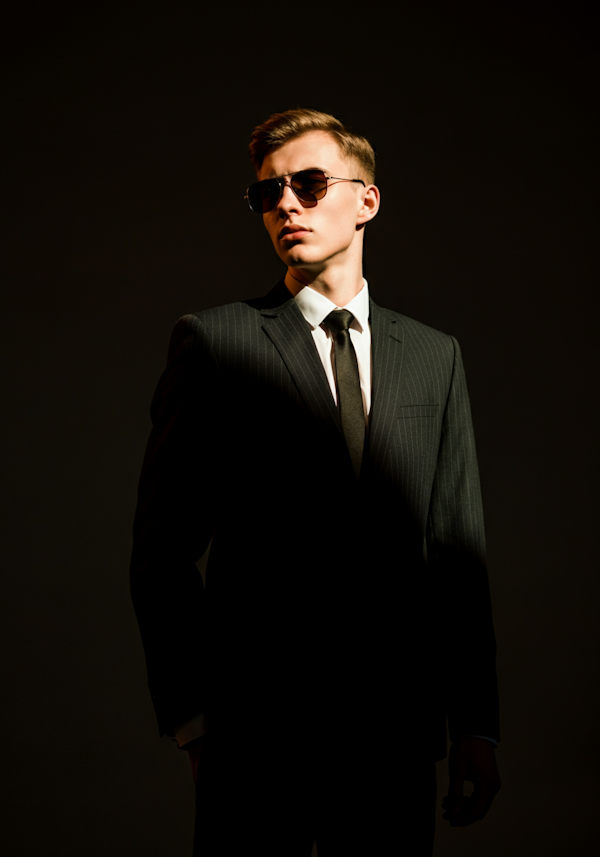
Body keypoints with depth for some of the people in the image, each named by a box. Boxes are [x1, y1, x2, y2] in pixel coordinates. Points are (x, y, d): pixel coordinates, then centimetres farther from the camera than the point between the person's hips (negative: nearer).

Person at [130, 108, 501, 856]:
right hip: (255, 732, -3)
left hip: (399, 736, 3)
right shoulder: (213, 341, 2)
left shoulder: (435, 357, 12)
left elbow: (457, 547, 9)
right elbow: (160, 550, 1)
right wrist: (188, 717, -5)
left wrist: (475, 724, 5)